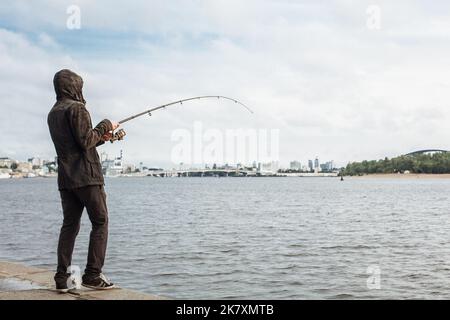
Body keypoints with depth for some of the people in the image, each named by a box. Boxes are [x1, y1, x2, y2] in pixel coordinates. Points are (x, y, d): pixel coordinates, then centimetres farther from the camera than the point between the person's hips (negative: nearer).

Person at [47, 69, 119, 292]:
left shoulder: (53, 113, 18)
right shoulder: (76, 108, -9)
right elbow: (86, 141, -16)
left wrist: (101, 137, 17)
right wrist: (105, 126, -3)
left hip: (65, 179, 8)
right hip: (86, 176, -8)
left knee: (69, 225, 8)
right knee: (100, 223, -1)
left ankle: (62, 278, 5)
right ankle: (93, 275, -4)